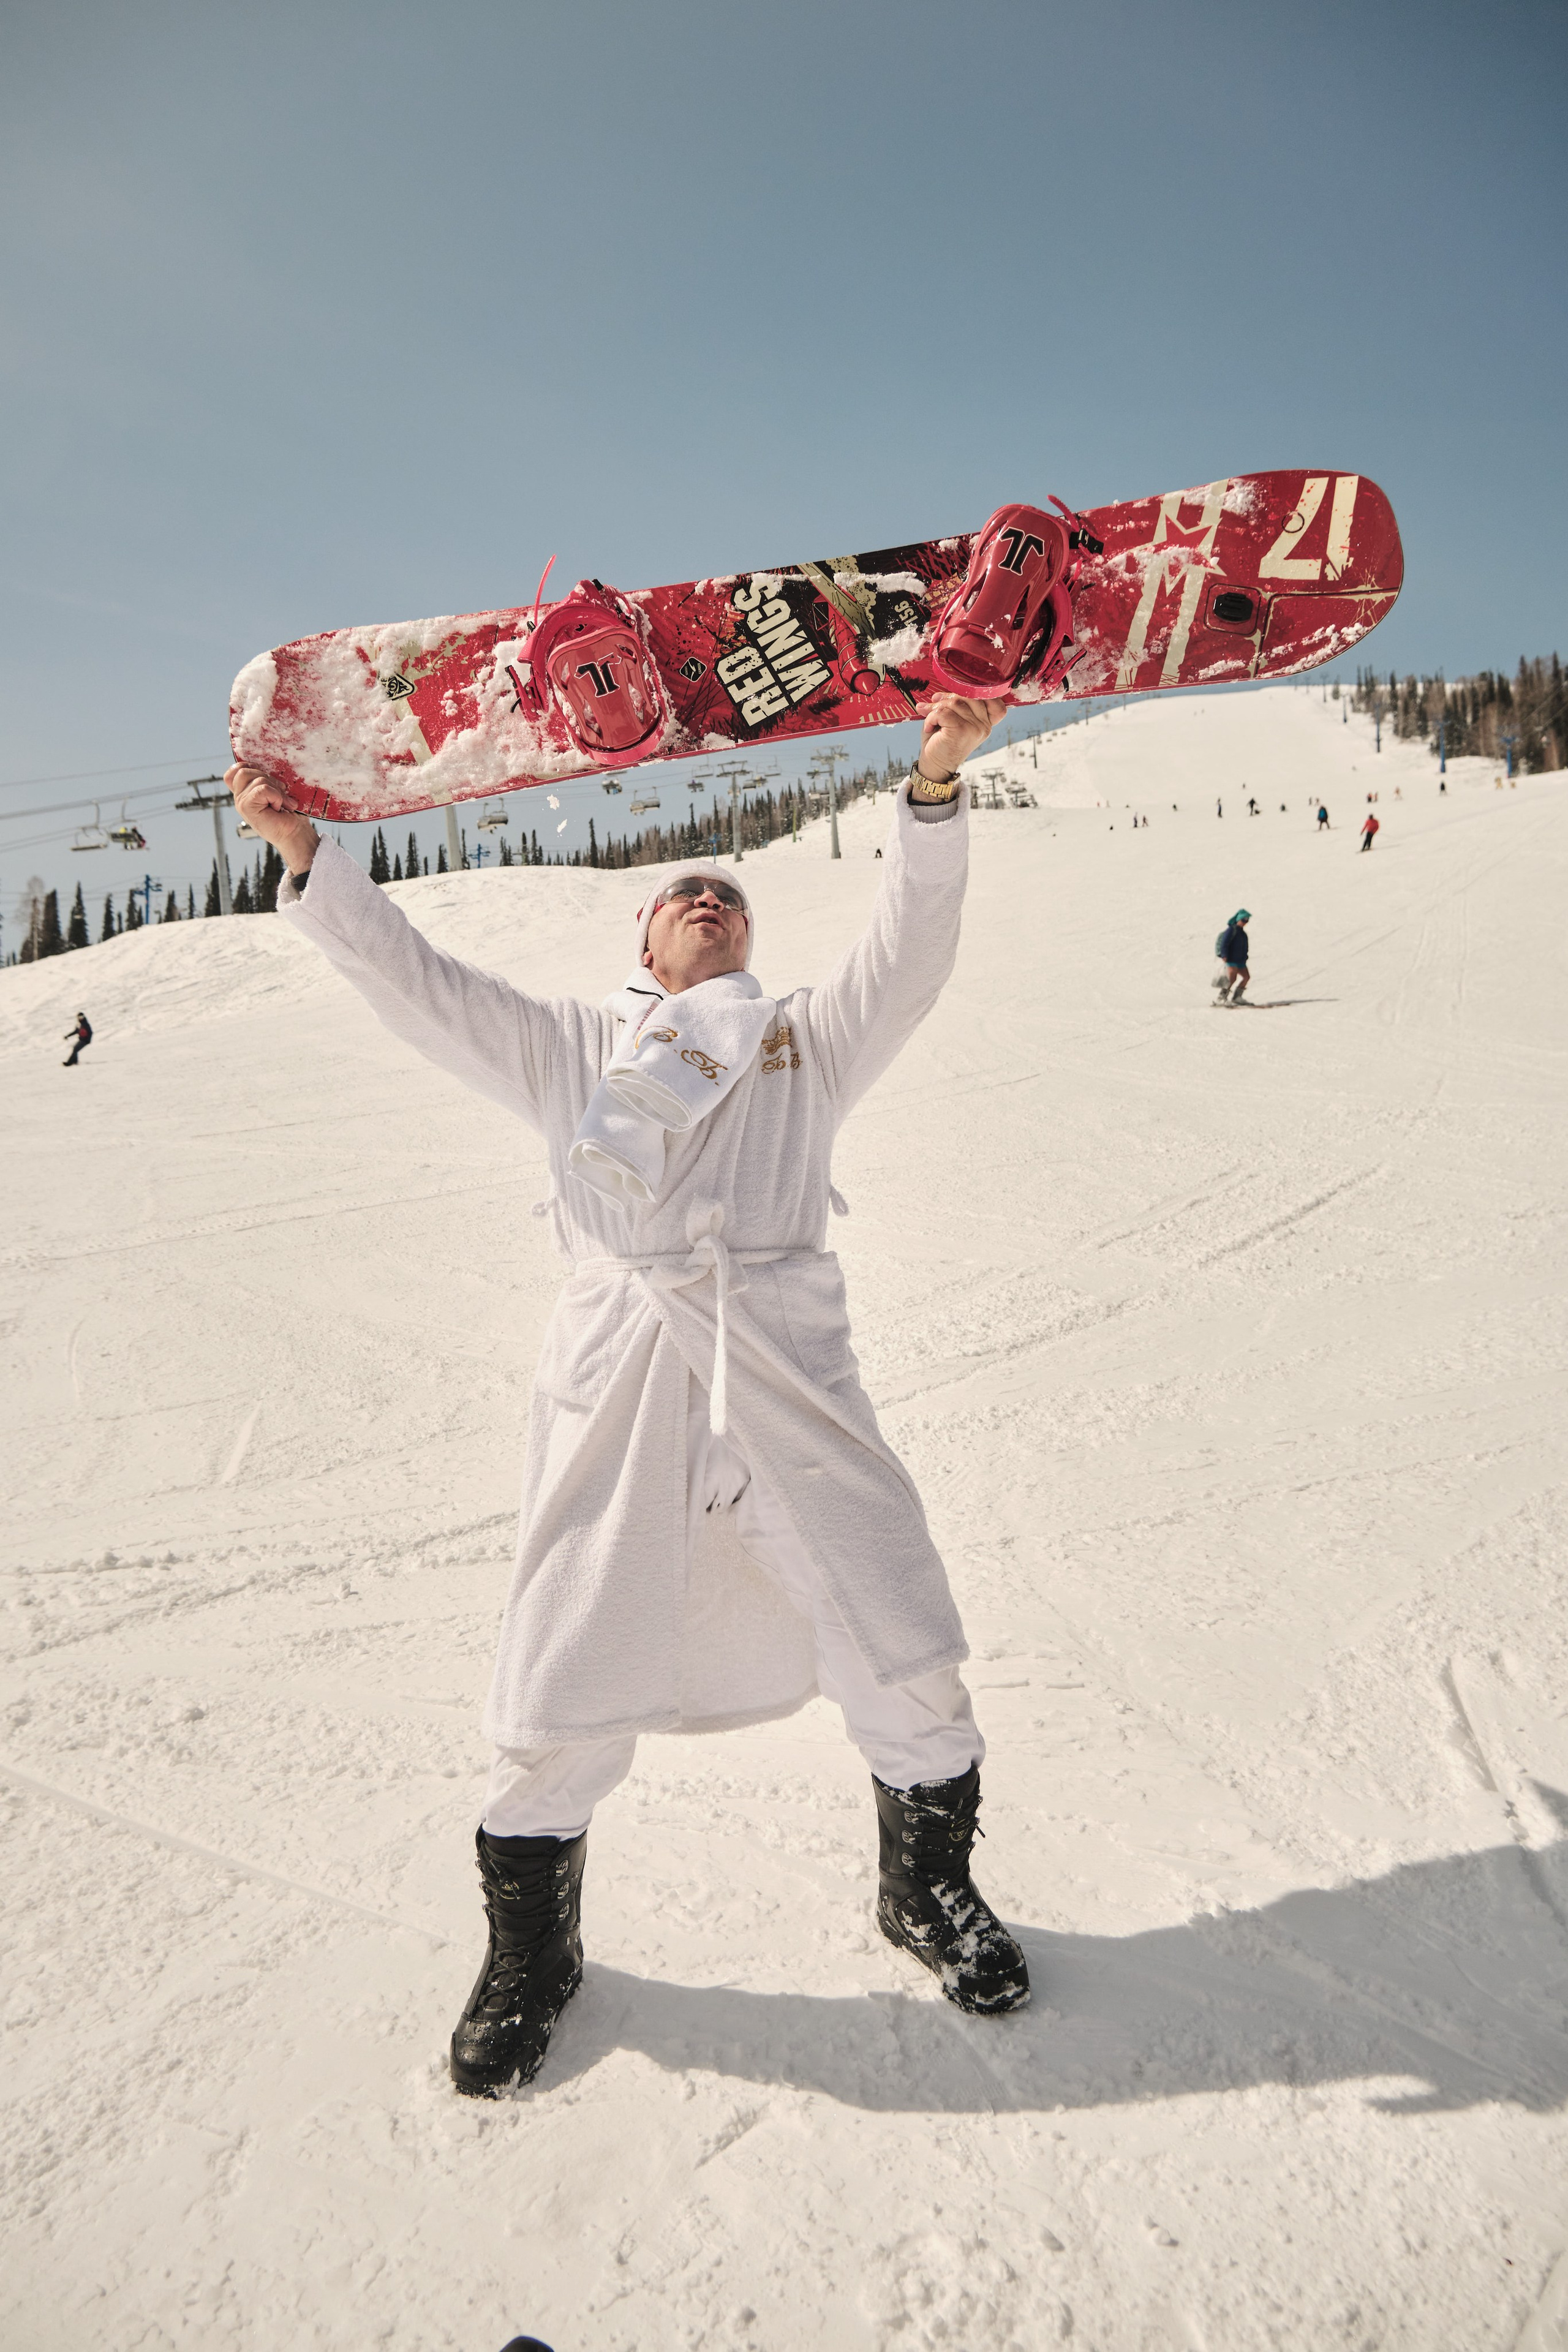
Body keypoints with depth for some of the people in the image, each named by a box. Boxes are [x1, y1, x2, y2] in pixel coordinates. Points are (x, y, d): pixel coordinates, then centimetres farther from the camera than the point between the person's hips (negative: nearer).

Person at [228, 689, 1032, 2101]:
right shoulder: (569, 1046, 20)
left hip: (788, 1375, 1)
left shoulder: (810, 1039, 18)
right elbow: (415, 983, 13)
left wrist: (935, 786, -11)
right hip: (618, 1381, 0)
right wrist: (305, 853, 2)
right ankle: (532, 1951, 33)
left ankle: (929, 1890, 34)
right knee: (566, 1694, 6)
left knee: (906, 1660, 5)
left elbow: (909, 954, 3)